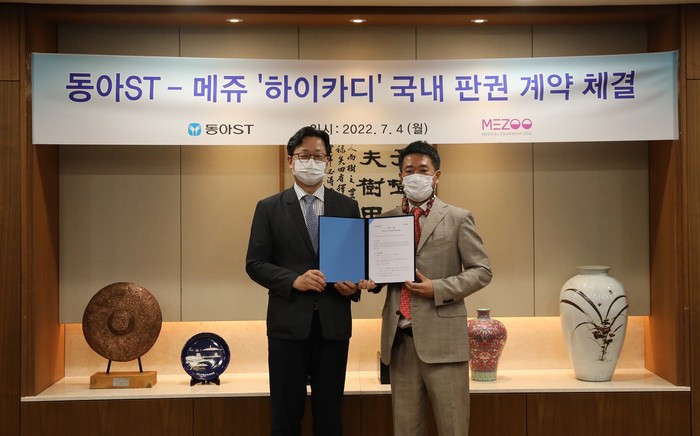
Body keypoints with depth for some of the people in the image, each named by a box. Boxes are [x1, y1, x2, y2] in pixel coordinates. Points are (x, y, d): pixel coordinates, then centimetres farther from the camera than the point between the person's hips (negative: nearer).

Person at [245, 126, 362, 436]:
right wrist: (294, 280, -16)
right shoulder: (269, 208, 3)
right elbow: (255, 263, -1)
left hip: (333, 322, 2)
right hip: (289, 322, -1)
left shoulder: (347, 207, 8)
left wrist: (355, 285, -11)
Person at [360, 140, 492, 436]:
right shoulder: (387, 220, 12)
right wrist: (373, 280, -3)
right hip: (399, 339, 4)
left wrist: (437, 289, -13)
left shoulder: (458, 219, 2)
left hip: (442, 339, -3)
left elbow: (481, 271, -1)